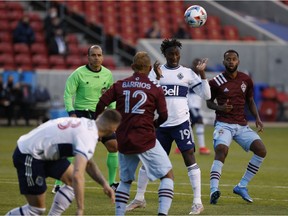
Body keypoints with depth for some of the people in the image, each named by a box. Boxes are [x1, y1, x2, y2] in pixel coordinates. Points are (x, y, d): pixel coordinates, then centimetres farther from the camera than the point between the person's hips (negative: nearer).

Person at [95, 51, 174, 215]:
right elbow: (163, 116, -2)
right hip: (146, 140, -4)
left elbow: (101, 104, 0)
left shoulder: (119, 85, 5)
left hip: (123, 141, 4)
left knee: (125, 181, 21)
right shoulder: (156, 89, -1)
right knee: (168, 175, 4)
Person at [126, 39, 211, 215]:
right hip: (161, 124, 2)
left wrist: (202, 74, -9)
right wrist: (157, 78, -16)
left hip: (181, 122, -2)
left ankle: (198, 202, -8)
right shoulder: (155, 72, 7)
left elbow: (206, 95, 0)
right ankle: (139, 199, 23)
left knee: (190, 157, -11)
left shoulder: (187, 73, 4)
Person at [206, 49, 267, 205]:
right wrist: (219, 108, -14)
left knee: (261, 150, -9)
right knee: (221, 151, -29)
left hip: (242, 125, 5)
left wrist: (257, 118, 5)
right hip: (224, 124, -5)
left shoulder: (246, 80, 8)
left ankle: (242, 186, 2)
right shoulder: (216, 82, -3)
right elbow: (209, 102, 7)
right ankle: (214, 190, -35)